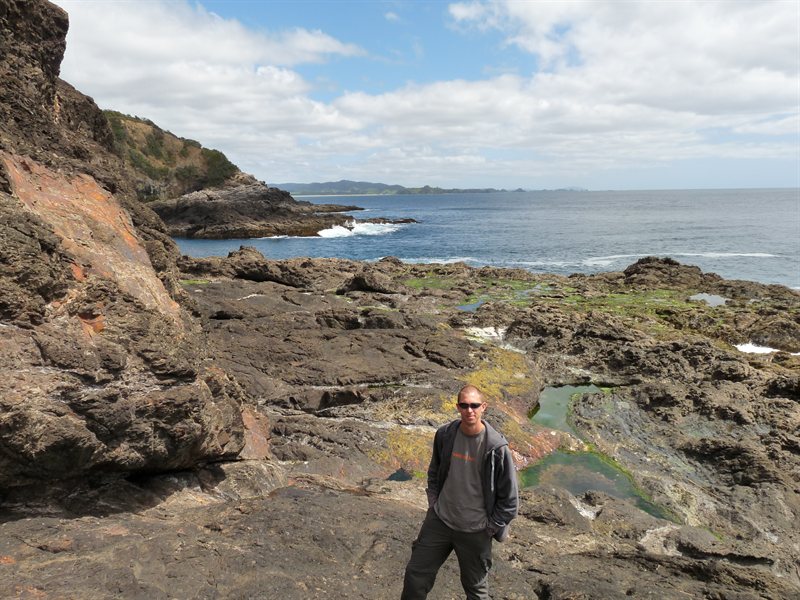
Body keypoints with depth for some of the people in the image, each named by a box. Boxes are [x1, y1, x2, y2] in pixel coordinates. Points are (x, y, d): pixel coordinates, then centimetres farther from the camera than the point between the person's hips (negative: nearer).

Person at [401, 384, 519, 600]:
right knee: (415, 575, 12)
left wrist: (490, 527, -7)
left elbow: (509, 499, -10)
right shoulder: (444, 434, -7)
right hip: (439, 520, 3)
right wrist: (433, 502, 7)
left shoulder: (496, 447, -19)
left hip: (475, 531, -3)